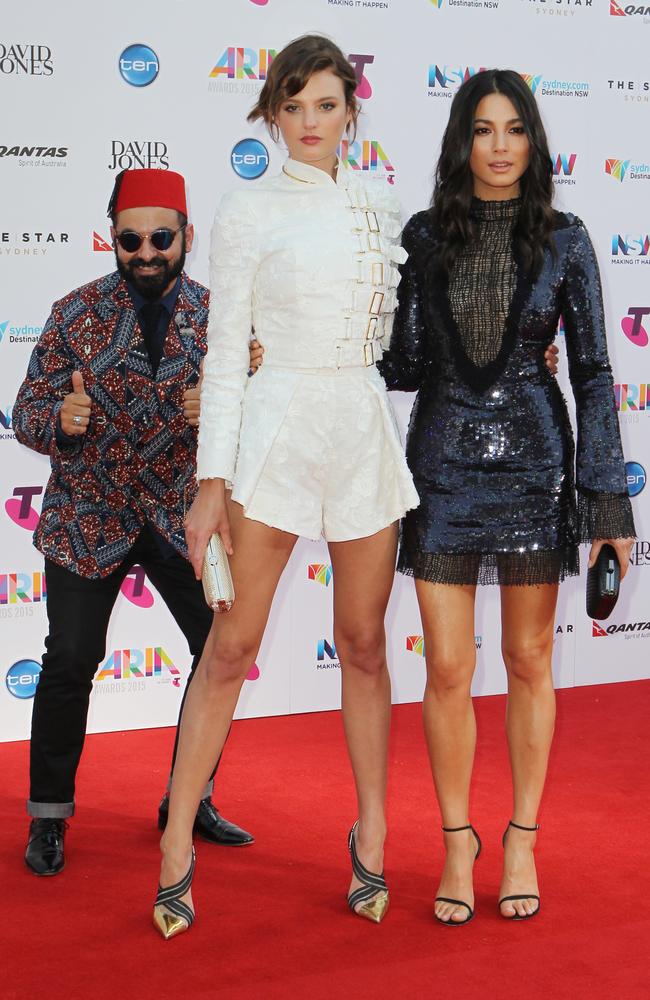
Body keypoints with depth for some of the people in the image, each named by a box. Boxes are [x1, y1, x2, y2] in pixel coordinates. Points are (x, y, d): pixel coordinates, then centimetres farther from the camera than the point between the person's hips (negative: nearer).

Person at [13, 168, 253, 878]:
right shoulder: (75, 314, -4)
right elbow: (27, 413, -3)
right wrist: (60, 419, -27)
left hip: (184, 516, 2)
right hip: (88, 518, -2)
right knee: (71, 661, -5)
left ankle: (188, 799, 19)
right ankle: (48, 817, 12)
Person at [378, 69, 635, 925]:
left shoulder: (563, 239, -1)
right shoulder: (425, 236, 1)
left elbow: (592, 370, -2)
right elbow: (405, 365, 3)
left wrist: (607, 499, -6)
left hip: (533, 457, 0)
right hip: (444, 460, 1)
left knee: (528, 661, 8)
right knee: (448, 670, 2)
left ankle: (521, 844, 23)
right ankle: (458, 846, 19)